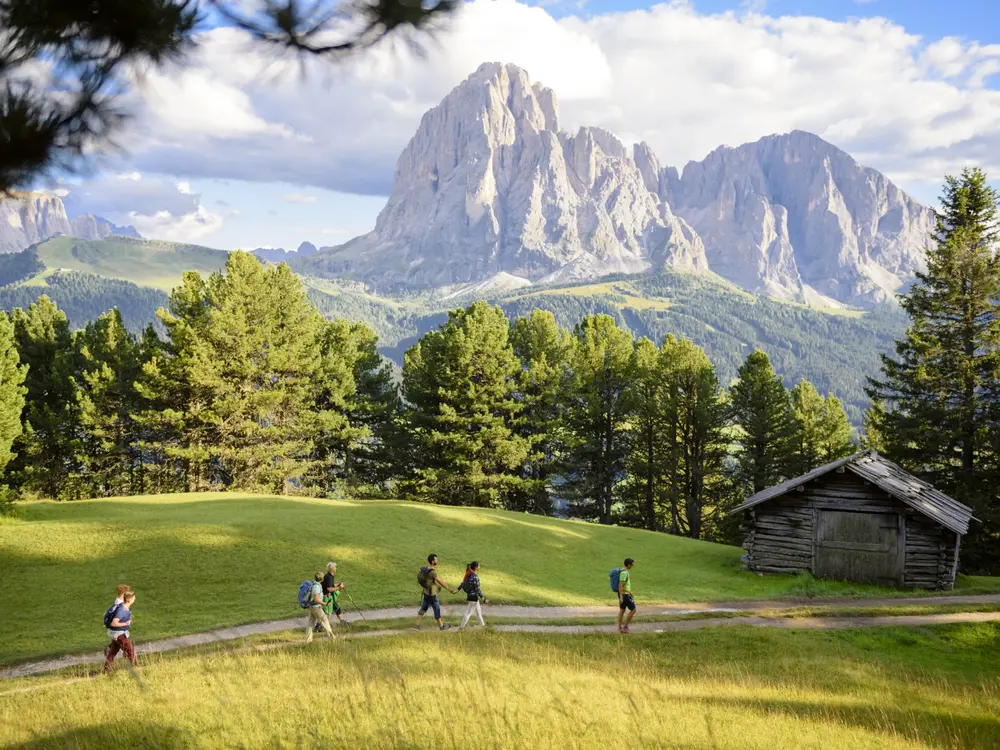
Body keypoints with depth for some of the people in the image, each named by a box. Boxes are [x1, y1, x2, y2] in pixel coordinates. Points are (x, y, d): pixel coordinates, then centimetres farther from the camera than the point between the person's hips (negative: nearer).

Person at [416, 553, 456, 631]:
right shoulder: (432, 572, -26)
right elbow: (441, 582, -24)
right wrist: (449, 590, -18)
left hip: (426, 593, 9)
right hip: (431, 595, -9)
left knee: (423, 608, 14)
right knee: (437, 610, 6)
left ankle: (417, 625, 15)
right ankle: (441, 626, 19)